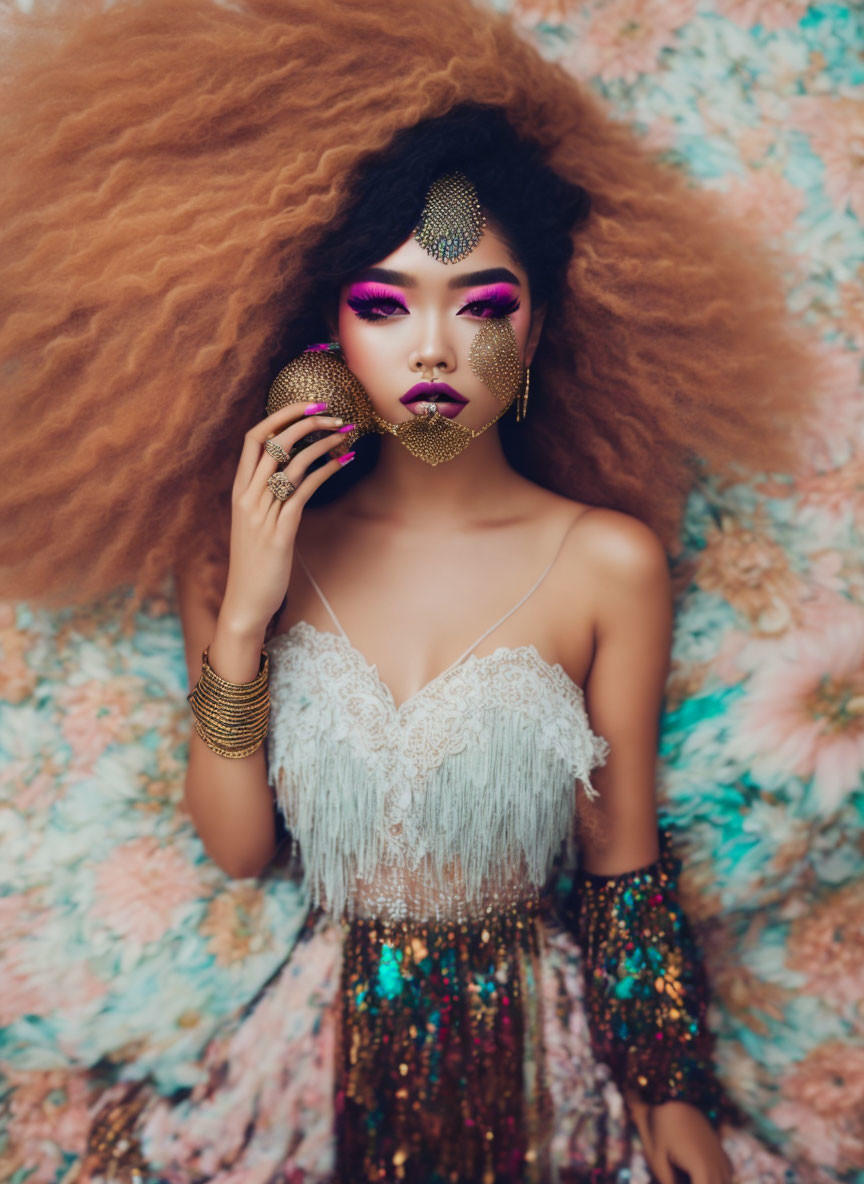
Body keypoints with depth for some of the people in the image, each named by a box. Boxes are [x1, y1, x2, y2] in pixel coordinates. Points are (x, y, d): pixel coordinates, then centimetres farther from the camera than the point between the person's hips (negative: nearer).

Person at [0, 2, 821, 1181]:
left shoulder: (609, 561, -13)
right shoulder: (251, 545, -8)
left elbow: (624, 856, -4)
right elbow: (237, 846, -7)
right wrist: (241, 618, -18)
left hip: (535, 1047, 0)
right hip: (325, 1035, 1)